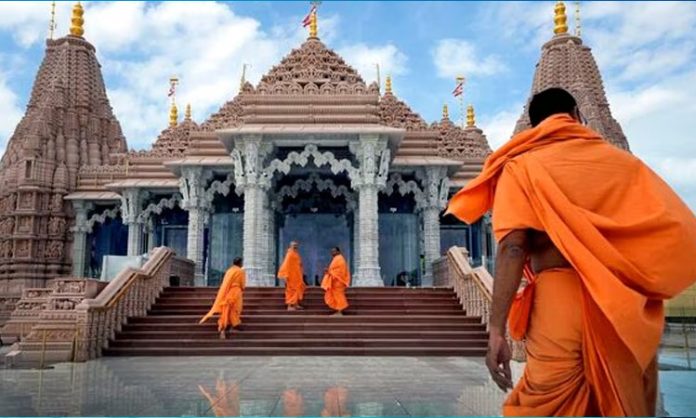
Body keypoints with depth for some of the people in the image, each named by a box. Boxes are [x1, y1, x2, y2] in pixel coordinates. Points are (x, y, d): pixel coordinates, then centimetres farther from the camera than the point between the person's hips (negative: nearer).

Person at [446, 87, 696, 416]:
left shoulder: (522, 166, 2)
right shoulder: (621, 161, 13)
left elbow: (512, 248, -11)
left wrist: (497, 330, -13)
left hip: (560, 298, -4)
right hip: (628, 307, 4)